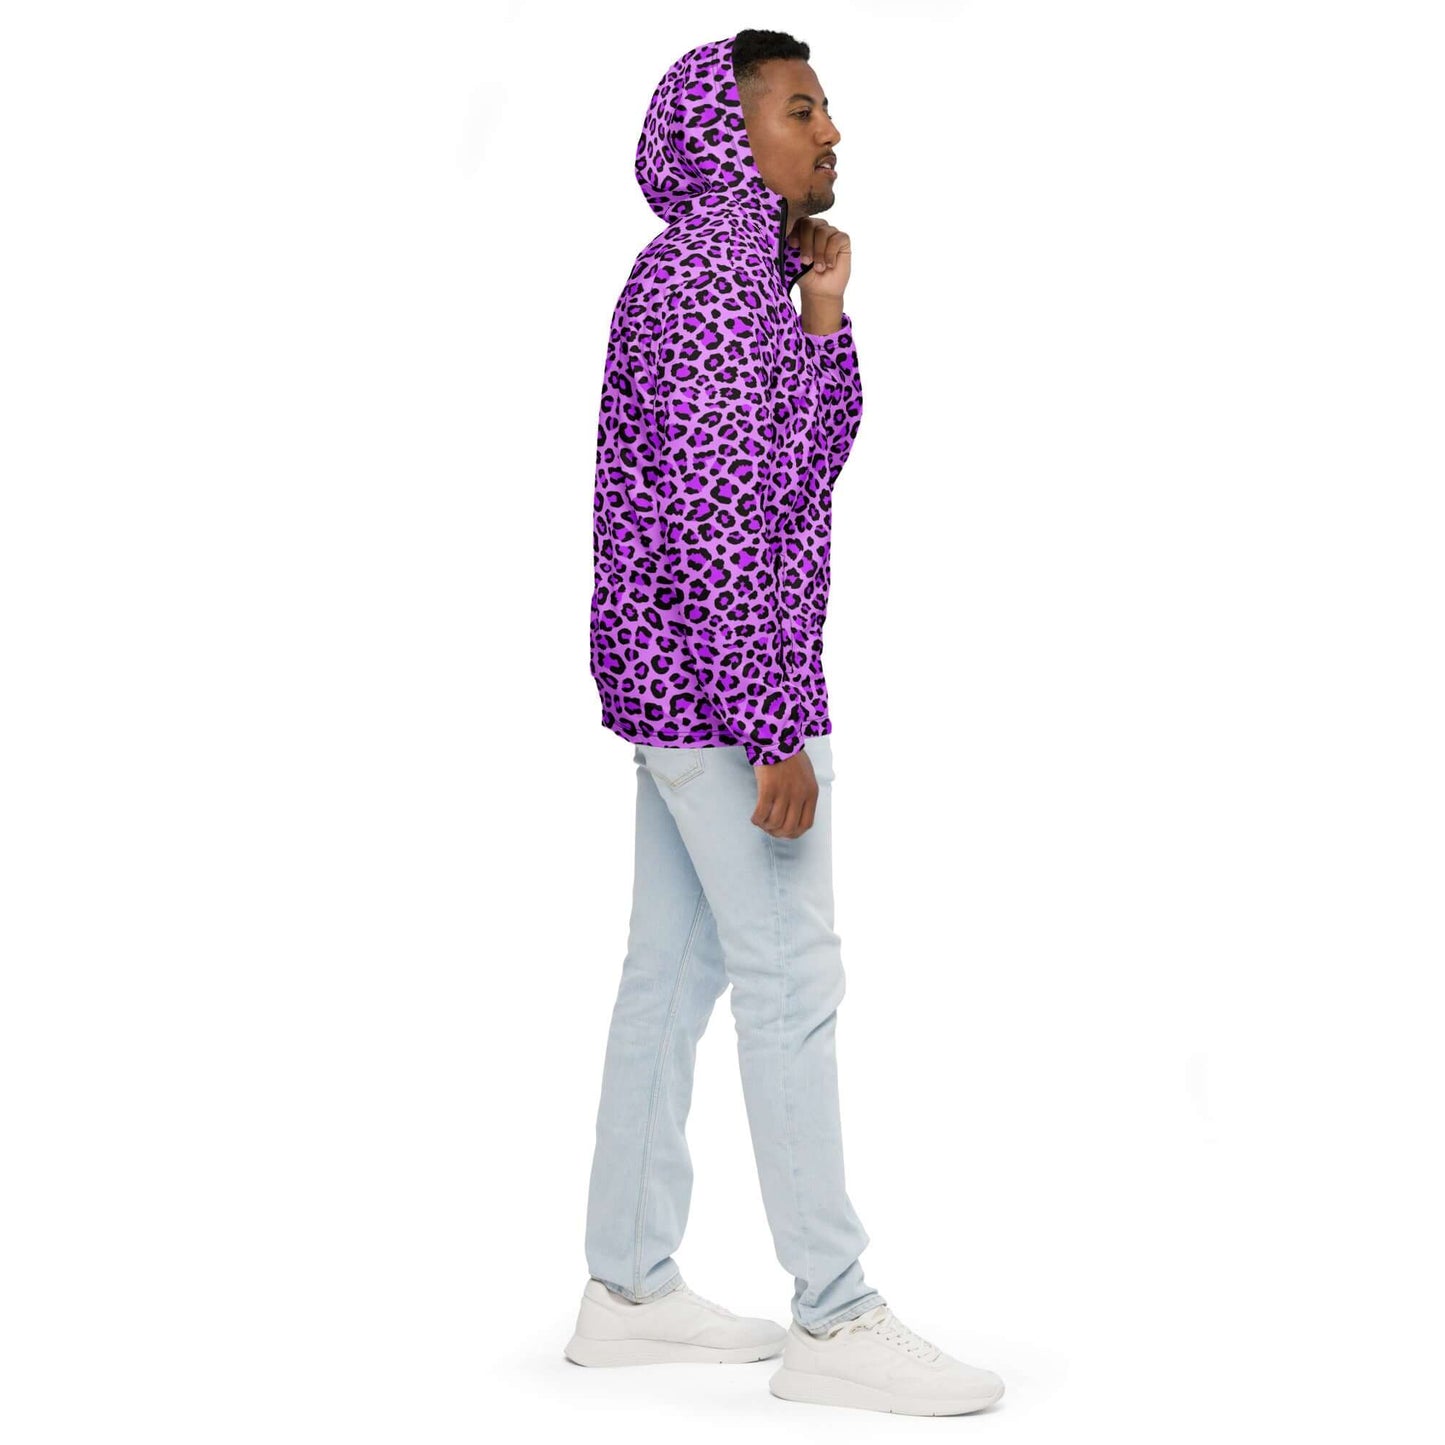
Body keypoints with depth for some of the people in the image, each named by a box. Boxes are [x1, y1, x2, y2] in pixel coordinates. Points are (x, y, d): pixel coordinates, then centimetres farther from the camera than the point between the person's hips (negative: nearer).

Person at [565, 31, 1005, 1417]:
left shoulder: (726, 268, 17)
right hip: (719, 679, -10)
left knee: (674, 969, 11)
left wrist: (819, 314, 4)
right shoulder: (713, 268, -14)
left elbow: (810, 465, 17)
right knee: (790, 978, -6)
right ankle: (835, 1320, 2)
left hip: (670, 679, 10)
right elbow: (716, 514, -21)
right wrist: (773, 730, -22)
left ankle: (627, 1288, 18)